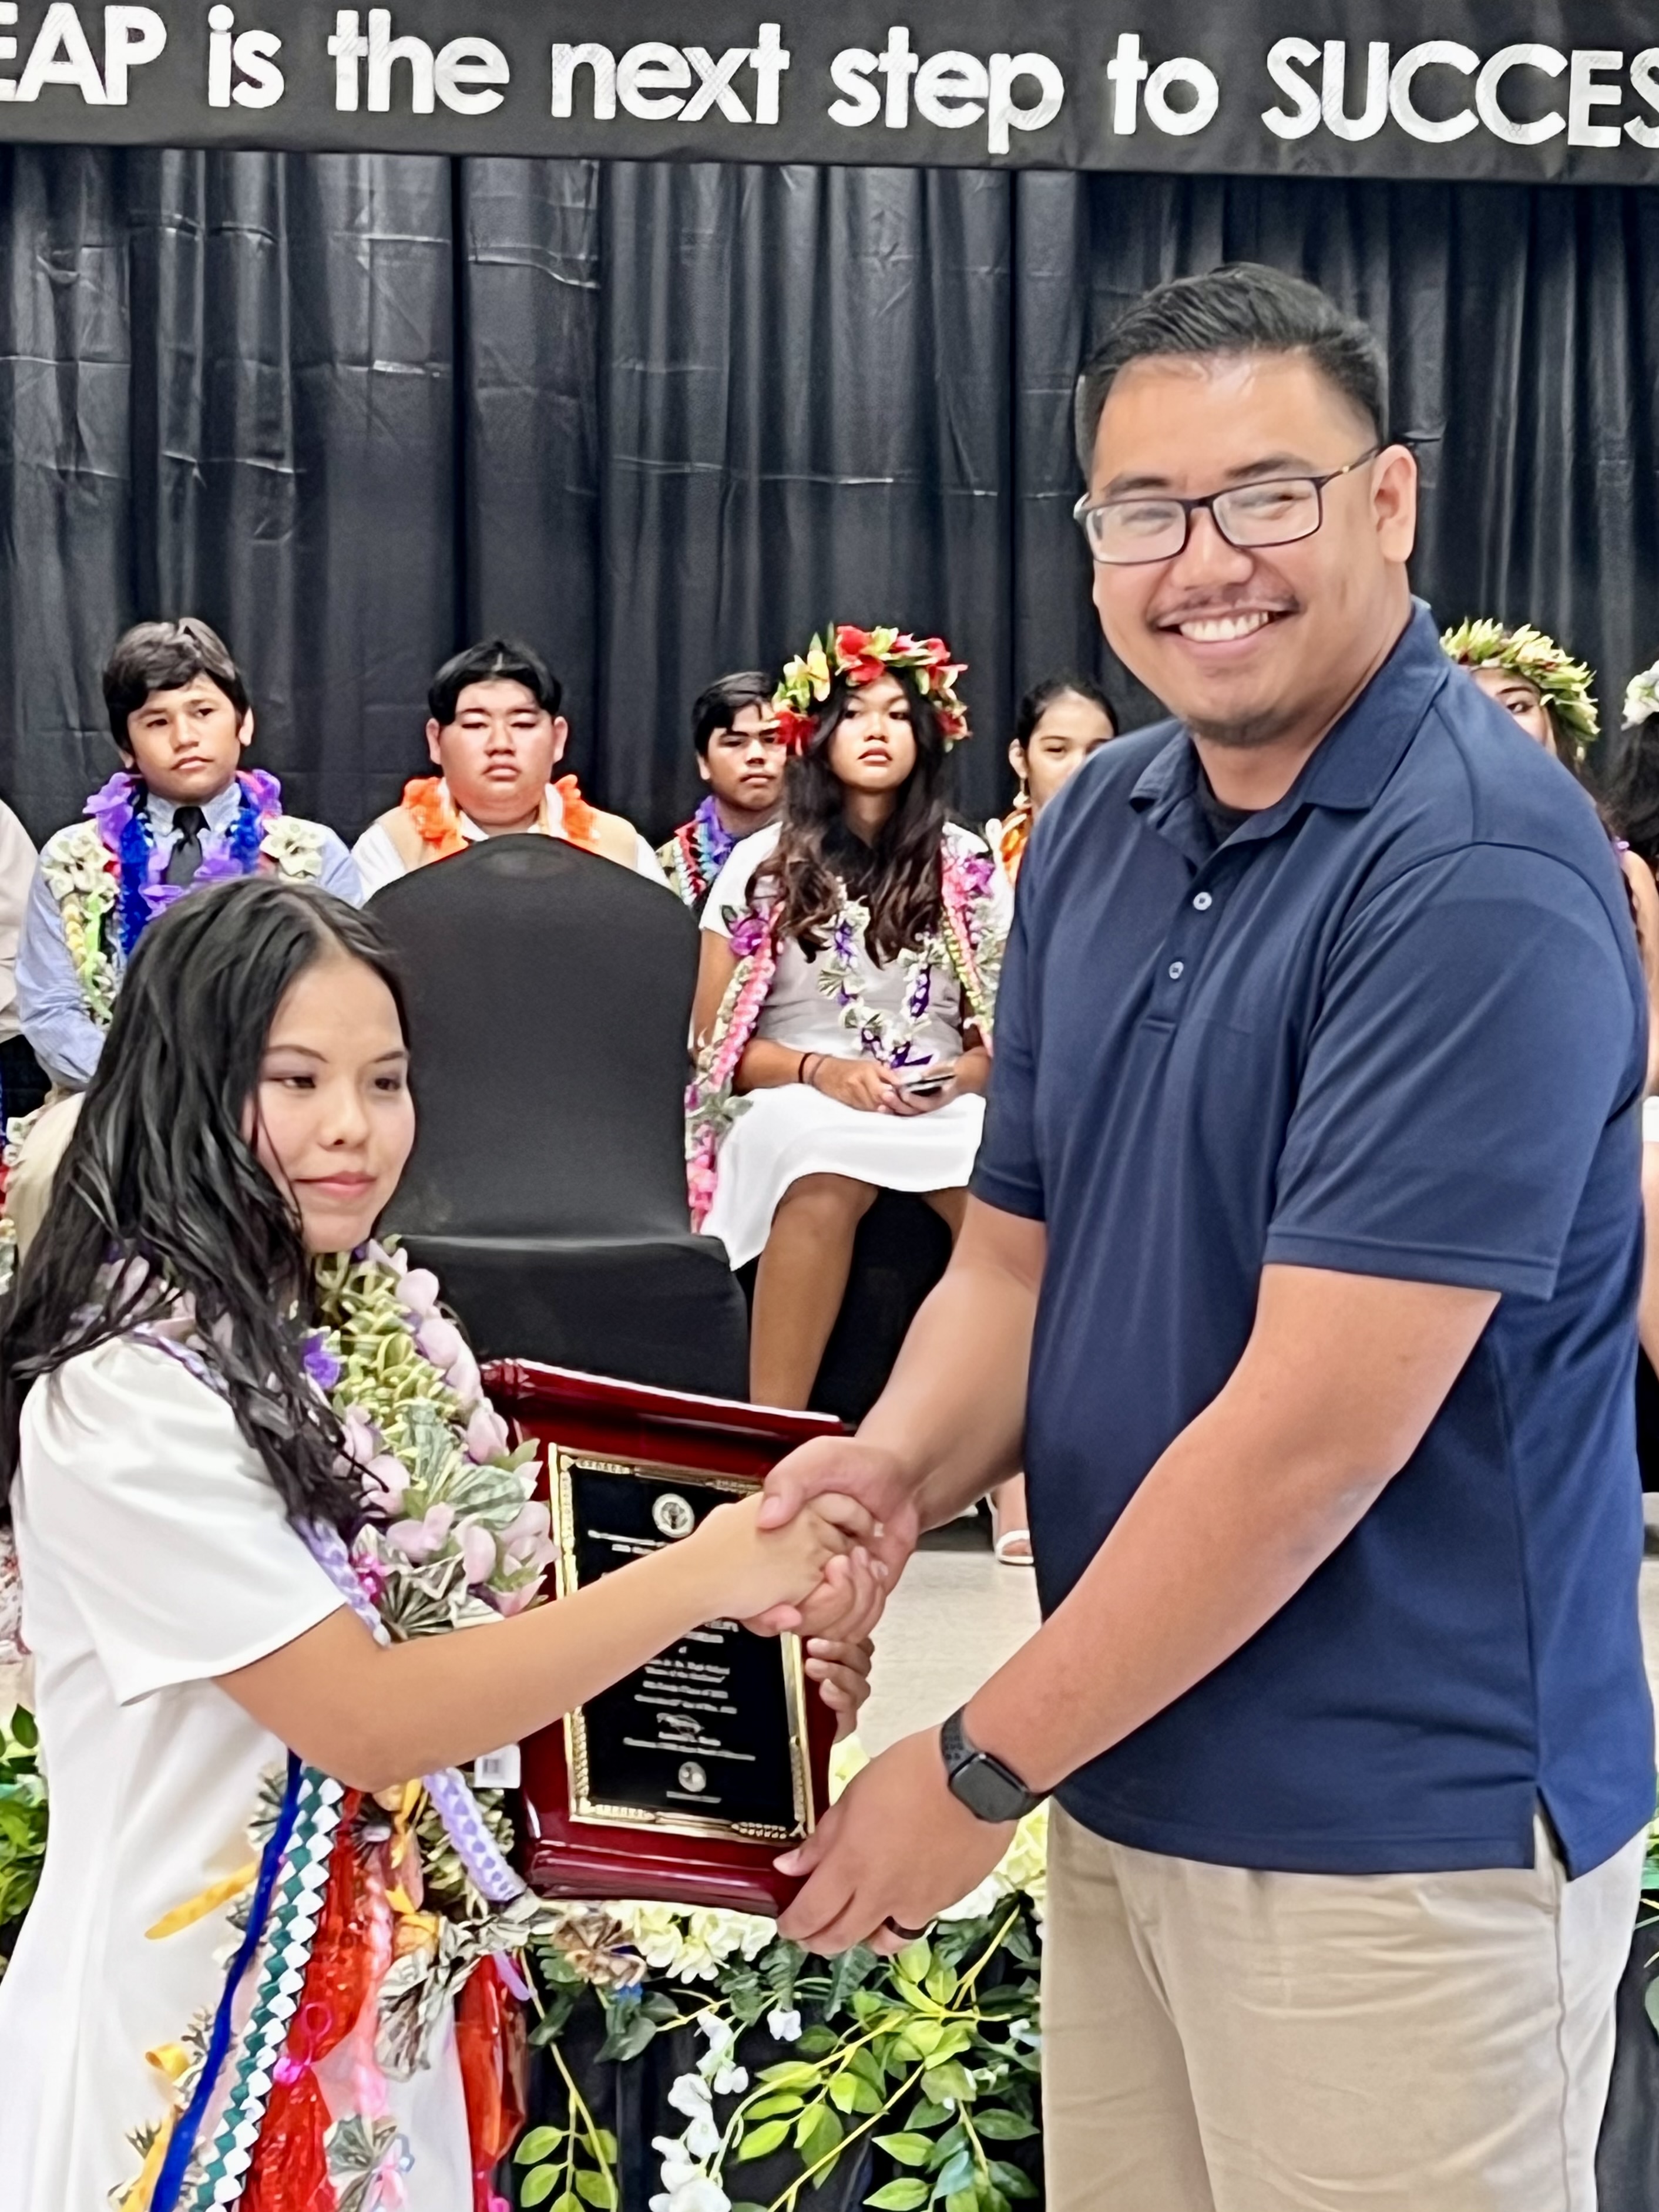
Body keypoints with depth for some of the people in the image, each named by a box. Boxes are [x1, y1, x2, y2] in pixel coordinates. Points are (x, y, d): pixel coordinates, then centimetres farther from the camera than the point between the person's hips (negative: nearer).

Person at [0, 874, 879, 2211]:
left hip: (408, 1987, 6)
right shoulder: (125, 1395, -22)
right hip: (205, 2025, -6)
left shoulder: (383, 1318, 0)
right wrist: (702, 1577, -23)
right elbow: (365, 1722, -23)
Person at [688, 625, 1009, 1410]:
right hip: (795, 1102, -1)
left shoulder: (968, 868, 12)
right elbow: (714, 1044, 7)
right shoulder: (762, 865, 8)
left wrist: (965, 1073, -10)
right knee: (827, 1174, -40)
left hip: (940, 1108, 1)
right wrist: (818, 1069, -12)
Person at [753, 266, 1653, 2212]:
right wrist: (894, 1468, -12)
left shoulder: (1479, 872, -20)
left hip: (1401, 1820, -6)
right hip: (1134, 1764, 7)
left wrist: (979, 1766, -15)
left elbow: (1316, 1428, -23)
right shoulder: (1101, 827, 4)